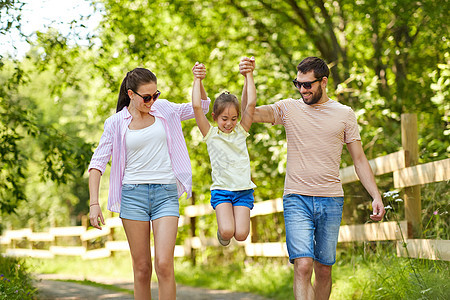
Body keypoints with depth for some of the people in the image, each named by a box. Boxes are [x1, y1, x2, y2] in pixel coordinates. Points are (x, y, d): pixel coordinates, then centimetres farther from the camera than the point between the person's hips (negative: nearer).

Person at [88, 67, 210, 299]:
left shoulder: (164, 109, 8)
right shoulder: (116, 123, 2)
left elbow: (201, 107, 19)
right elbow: (98, 162, 1)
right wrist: (93, 203, -8)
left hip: (166, 193, 1)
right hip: (133, 194, 0)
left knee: (164, 265, -13)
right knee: (141, 268, 2)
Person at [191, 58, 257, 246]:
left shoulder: (241, 131, 6)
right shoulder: (211, 134, 1)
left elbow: (251, 104, -3)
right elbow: (197, 107, -9)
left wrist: (248, 75, -1)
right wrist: (198, 80, -4)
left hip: (244, 190, 2)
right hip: (221, 189, -2)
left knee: (241, 235, -12)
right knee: (227, 231, -21)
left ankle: (236, 219, 22)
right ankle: (222, 229, 15)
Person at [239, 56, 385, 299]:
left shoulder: (344, 114, 7)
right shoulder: (289, 109, 5)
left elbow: (359, 160, 9)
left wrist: (376, 196, 0)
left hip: (331, 201, 2)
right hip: (297, 198, -1)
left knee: (324, 270, 7)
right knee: (303, 266, -15)